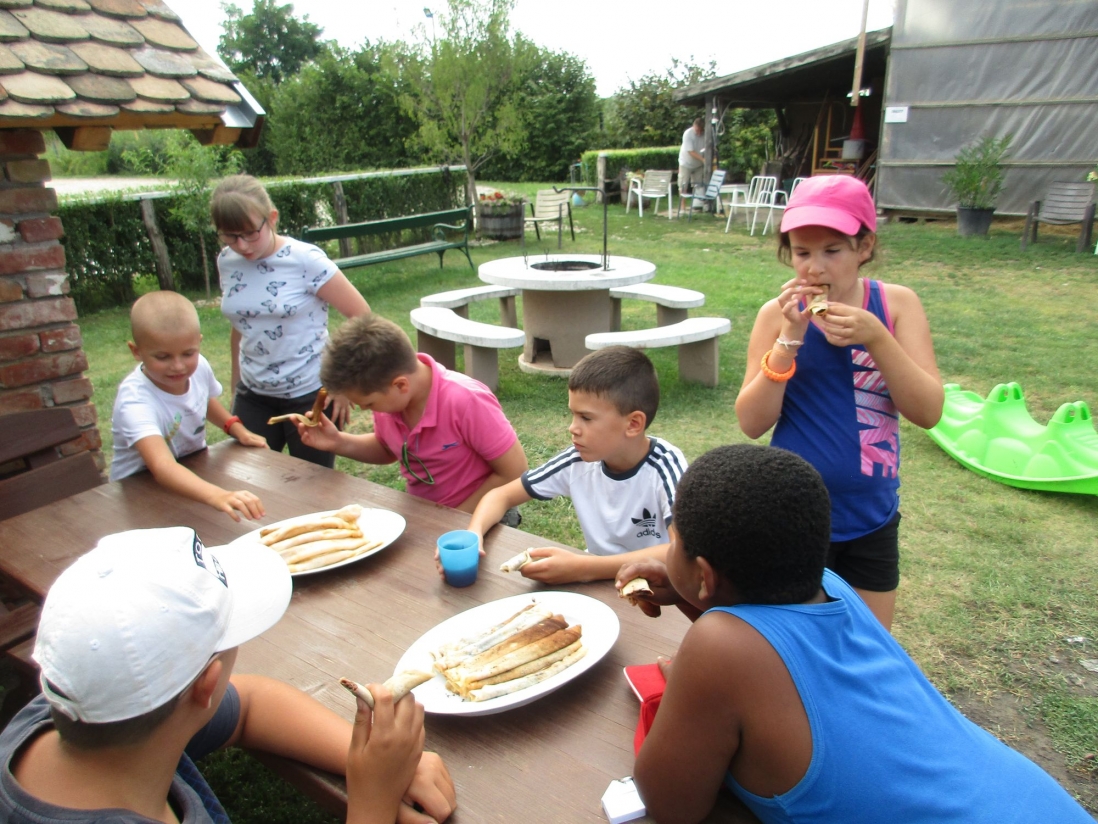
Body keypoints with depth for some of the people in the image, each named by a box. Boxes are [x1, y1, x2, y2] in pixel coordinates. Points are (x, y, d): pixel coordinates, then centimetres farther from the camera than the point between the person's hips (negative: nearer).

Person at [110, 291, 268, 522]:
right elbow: (162, 467, -44)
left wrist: (238, 429, -2)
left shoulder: (199, 367, -11)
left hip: (193, 477, 7)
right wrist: (217, 495, -60)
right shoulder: (135, 400, -29)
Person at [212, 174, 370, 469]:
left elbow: (361, 316, -12)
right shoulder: (227, 262, 1)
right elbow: (240, 328, 13)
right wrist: (236, 386, 17)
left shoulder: (305, 260, -15)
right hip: (253, 397, 5)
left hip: (310, 395, -4)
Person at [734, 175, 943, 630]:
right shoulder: (778, 314, -10)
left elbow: (928, 412, -12)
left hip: (871, 519, 2)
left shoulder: (896, 304, -6)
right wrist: (789, 340, -24)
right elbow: (751, 422, -14)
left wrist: (875, 337, -25)